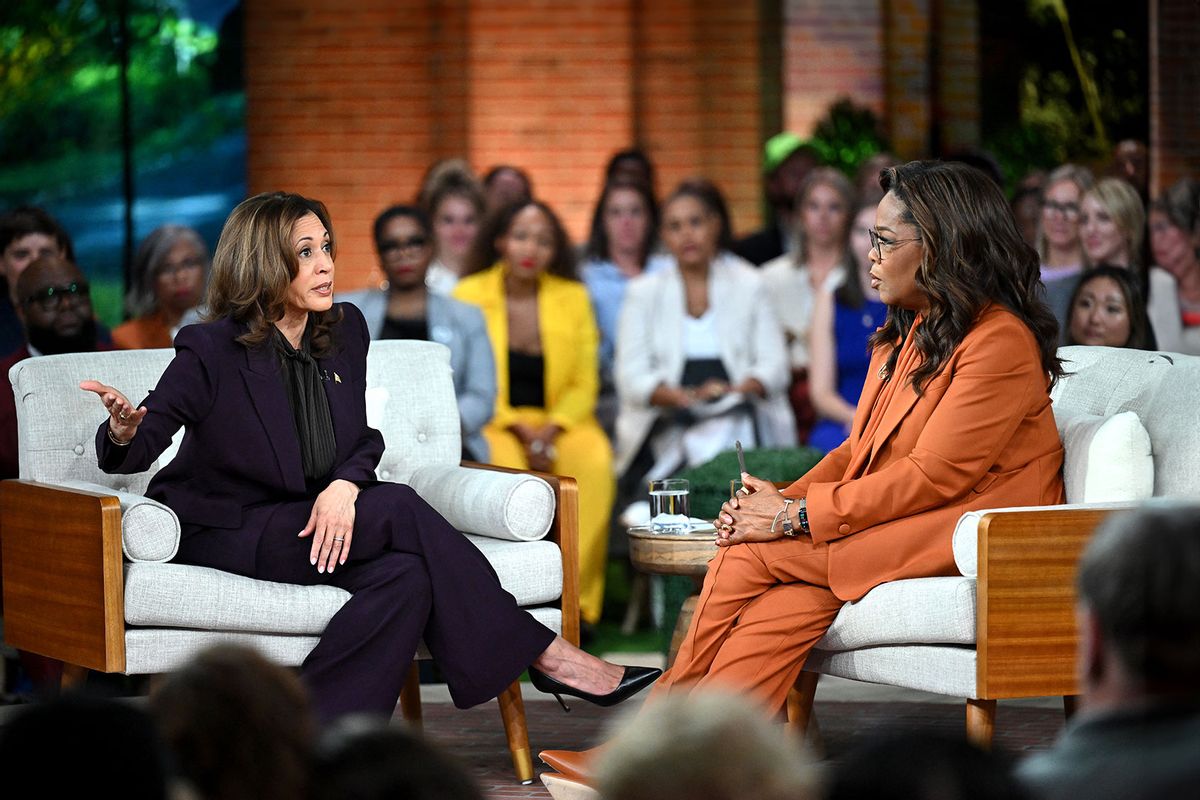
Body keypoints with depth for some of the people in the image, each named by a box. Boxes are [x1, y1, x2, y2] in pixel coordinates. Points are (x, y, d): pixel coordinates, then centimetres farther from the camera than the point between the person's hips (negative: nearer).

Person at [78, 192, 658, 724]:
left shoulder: (345, 331, 6)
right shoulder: (212, 351, -12)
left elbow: (364, 438, 9)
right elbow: (128, 456, -11)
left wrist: (345, 485, -15)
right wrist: (123, 429, -37)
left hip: (320, 524, 6)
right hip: (226, 534, -6)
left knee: (405, 574, -28)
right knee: (400, 510, -25)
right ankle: (542, 655, -18)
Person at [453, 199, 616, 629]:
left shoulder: (573, 297, 10)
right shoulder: (469, 295, 4)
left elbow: (584, 384, 8)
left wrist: (552, 428, -11)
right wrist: (517, 429, -13)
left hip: (560, 421, 2)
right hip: (493, 423, -2)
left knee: (594, 463, -33)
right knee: (504, 466, -38)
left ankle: (577, 603, -28)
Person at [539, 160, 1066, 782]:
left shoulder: (1000, 343, -13)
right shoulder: (906, 333, 17)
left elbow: (933, 475, -18)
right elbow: (859, 451, 14)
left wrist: (798, 516, -18)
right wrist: (782, 499, -6)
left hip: (966, 538, -8)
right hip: (896, 521, 8)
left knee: (752, 554, -19)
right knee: (797, 598, -23)